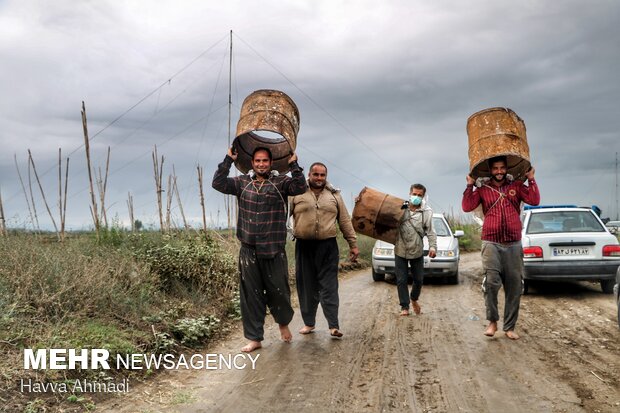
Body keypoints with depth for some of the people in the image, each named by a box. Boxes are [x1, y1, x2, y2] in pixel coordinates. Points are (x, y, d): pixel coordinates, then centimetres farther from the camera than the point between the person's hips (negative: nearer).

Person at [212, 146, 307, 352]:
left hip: (274, 251, -2)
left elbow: (301, 187, -14)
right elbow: (218, 183, -1)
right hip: (249, 251, 2)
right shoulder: (242, 183, 9)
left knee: (279, 291, 6)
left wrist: (294, 165, -18)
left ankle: (283, 323, 37)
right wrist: (228, 160, -4)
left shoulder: (280, 182, 2)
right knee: (251, 295, 7)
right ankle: (254, 338, 20)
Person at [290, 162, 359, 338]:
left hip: (328, 246, 0)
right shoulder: (297, 194, 3)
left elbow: (345, 221, 11)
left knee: (329, 287, -2)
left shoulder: (334, 195, 9)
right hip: (304, 246, 0)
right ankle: (308, 323, 20)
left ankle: (333, 325, -1)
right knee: (306, 287, 8)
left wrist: (353, 244, 8)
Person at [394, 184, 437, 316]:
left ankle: (414, 300, 38)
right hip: (400, 250, 0)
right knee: (401, 280, 2)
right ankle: (404, 307, 13)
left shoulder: (427, 211, -4)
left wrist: (432, 246, -17)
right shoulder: (401, 208, -1)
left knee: (419, 279, 12)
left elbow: (430, 231, -6)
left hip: (417, 251, 0)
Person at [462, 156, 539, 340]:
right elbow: (467, 207, -4)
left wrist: (531, 180, -4)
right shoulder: (482, 189, 7)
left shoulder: (517, 186, 10)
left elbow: (534, 200, -3)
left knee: (514, 287, 5)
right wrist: (470, 185, -7)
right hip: (491, 243, -2)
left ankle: (509, 327, 16)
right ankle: (492, 321, -1)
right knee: (491, 282, -19)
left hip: (513, 245, 2)